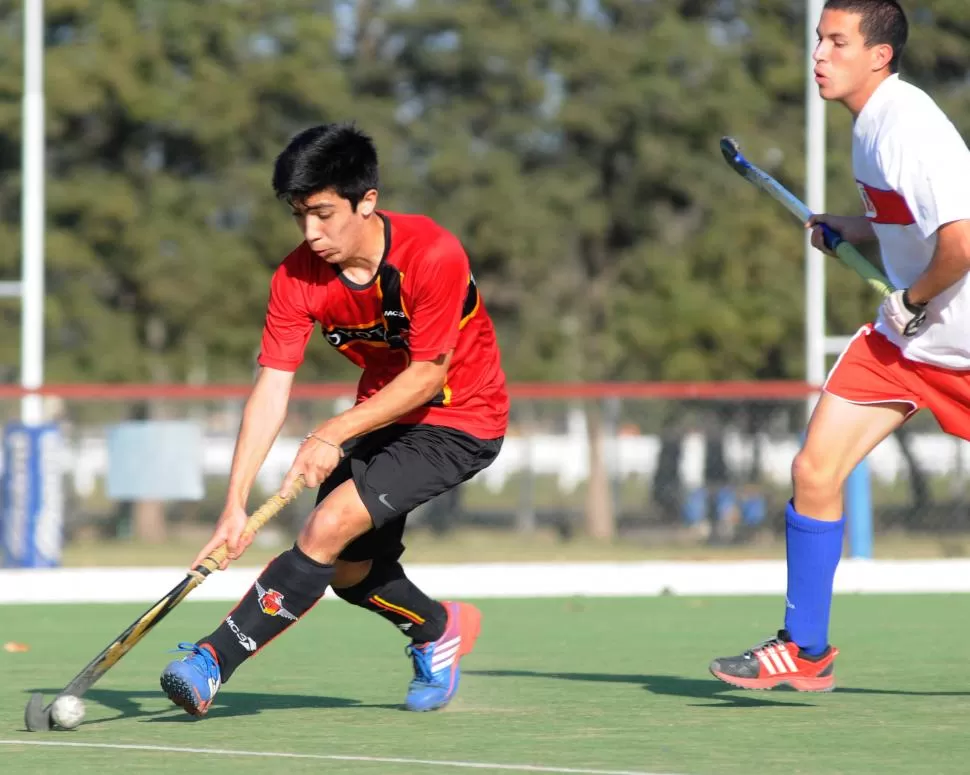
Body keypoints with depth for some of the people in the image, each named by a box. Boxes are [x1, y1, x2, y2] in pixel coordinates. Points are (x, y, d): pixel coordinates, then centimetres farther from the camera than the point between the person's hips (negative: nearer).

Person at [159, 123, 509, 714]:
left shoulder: (433, 255, -29)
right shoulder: (298, 277, -14)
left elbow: (428, 375, -23)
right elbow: (271, 390, -17)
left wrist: (335, 434, -27)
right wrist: (236, 505, -25)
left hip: (459, 420, -6)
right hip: (381, 412, 6)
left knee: (330, 526, -22)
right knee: (348, 569, 8)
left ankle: (212, 663, -22)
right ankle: (438, 630, 39)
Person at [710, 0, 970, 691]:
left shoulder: (910, 126, -24)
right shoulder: (869, 122, 6)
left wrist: (913, 301, -18)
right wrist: (857, 231, 9)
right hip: (904, 332, 9)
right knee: (815, 472, 0)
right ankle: (806, 652, 9)